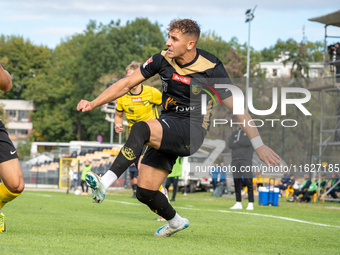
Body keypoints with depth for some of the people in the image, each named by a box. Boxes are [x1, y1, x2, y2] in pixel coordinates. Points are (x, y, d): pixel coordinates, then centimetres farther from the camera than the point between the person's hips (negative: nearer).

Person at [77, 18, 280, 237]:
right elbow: (126, 84, 9)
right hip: (166, 131, 6)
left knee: (141, 129, -33)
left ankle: (105, 184, -42)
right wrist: (93, 104, 3)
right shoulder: (163, 60, 0)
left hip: (192, 131, -6)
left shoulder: (211, 68, -12)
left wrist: (259, 146, -13)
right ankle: (175, 222, 30)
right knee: (145, 192, -2)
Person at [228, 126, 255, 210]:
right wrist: (241, 144, -6)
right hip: (235, 160, 5)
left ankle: (250, 203, -10)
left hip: (246, 160, -5)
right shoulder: (234, 133, 18)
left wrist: (236, 142, -1)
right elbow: (230, 145, 3)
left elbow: (247, 142, -13)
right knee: (237, 182, 5)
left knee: (248, 181, -10)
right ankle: (238, 203, 9)